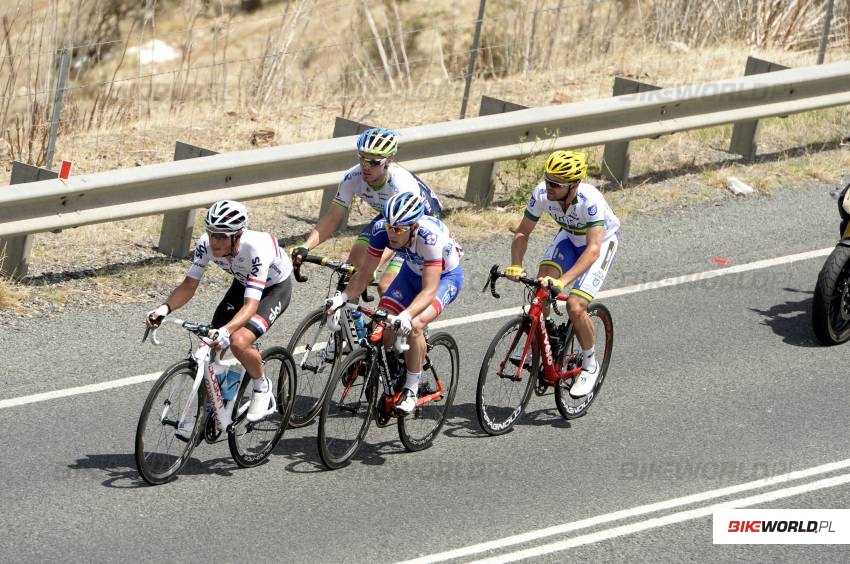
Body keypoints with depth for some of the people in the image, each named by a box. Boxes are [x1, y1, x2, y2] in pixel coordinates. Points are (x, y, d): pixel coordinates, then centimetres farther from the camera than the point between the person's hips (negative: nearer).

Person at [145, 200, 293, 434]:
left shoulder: (257, 249, -41)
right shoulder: (206, 244, -25)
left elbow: (251, 305, -45)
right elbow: (189, 285, -19)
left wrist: (226, 331, -61)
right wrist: (165, 308, -38)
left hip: (275, 287, -6)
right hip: (243, 283, 6)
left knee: (239, 342, -28)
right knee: (213, 346, -6)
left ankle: (262, 389, 0)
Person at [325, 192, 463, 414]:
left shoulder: (430, 237, -40)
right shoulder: (381, 229, -27)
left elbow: (429, 290, -43)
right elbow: (364, 272, -18)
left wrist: (406, 315, -58)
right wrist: (343, 297, -34)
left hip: (445, 276, -5)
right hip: (412, 272, 5)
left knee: (414, 325, -28)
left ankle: (411, 391, -13)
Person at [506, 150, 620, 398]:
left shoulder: (590, 200, -39)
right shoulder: (542, 194, -25)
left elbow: (593, 249, -45)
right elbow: (522, 233, -15)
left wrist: (563, 281, -55)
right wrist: (515, 266, -34)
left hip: (603, 241, -5)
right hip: (570, 238, 5)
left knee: (575, 307, -20)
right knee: (541, 285, -21)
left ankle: (590, 365, 5)